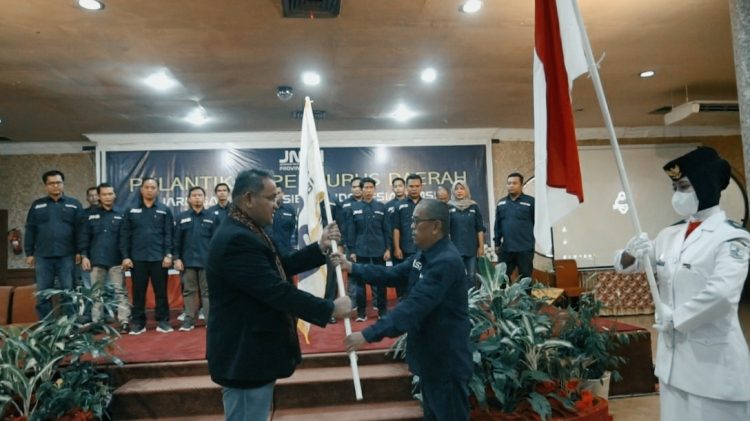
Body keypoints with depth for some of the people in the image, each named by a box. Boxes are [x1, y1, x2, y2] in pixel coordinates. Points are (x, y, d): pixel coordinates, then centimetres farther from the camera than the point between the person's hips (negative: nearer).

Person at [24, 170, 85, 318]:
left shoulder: (74, 205, 6)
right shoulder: (37, 205, 11)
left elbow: (80, 230, 2)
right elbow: (30, 231, 10)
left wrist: (79, 252, -5)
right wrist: (29, 253, 4)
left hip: (66, 256, -2)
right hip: (43, 256, 2)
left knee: (68, 292, 2)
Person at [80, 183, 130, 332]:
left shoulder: (121, 214, 2)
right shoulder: (91, 214, 7)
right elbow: (86, 237, 6)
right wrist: (84, 256, -2)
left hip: (116, 260, -2)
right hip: (96, 260, 2)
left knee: (120, 291, -1)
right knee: (96, 293, 9)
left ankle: (124, 322, -1)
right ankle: (95, 323, 17)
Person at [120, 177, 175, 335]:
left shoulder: (165, 210, 6)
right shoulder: (131, 211, 8)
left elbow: (169, 234, 1)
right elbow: (125, 235, 5)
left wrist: (168, 254, -7)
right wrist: (125, 256, -2)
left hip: (159, 258, -1)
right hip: (137, 258, 1)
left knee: (161, 291, 5)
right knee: (138, 292, 7)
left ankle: (163, 321, 12)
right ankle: (137, 322, 16)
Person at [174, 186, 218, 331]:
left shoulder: (212, 217, 2)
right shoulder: (182, 217, 6)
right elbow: (177, 240, 5)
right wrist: (177, 258, -2)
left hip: (207, 261, -1)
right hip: (188, 261, 2)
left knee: (207, 291, 4)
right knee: (189, 291, 9)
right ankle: (189, 320, 17)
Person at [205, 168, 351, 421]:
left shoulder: (245, 231, 9)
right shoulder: (237, 239, -25)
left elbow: (281, 267, 12)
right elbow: (278, 291, -28)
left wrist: (320, 248, 3)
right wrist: (330, 309, -21)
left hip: (252, 352, 11)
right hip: (244, 357, -11)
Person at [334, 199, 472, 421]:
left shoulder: (446, 262, -28)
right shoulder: (425, 255, 6)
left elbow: (414, 307, -33)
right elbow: (392, 275, 9)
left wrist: (369, 335, -34)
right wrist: (352, 267, 1)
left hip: (446, 360, -9)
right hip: (430, 355, 10)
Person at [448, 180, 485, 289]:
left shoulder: (474, 207, 5)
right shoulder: (449, 207, 0)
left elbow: (480, 228, 6)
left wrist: (481, 246, 2)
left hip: (472, 248, 2)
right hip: (456, 248, -2)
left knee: (471, 276, 6)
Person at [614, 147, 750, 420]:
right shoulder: (669, 236, 8)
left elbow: (721, 293, -26)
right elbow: (626, 266, 13)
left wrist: (675, 318, -15)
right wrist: (630, 254, -10)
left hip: (713, 359, -6)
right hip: (671, 352, 6)